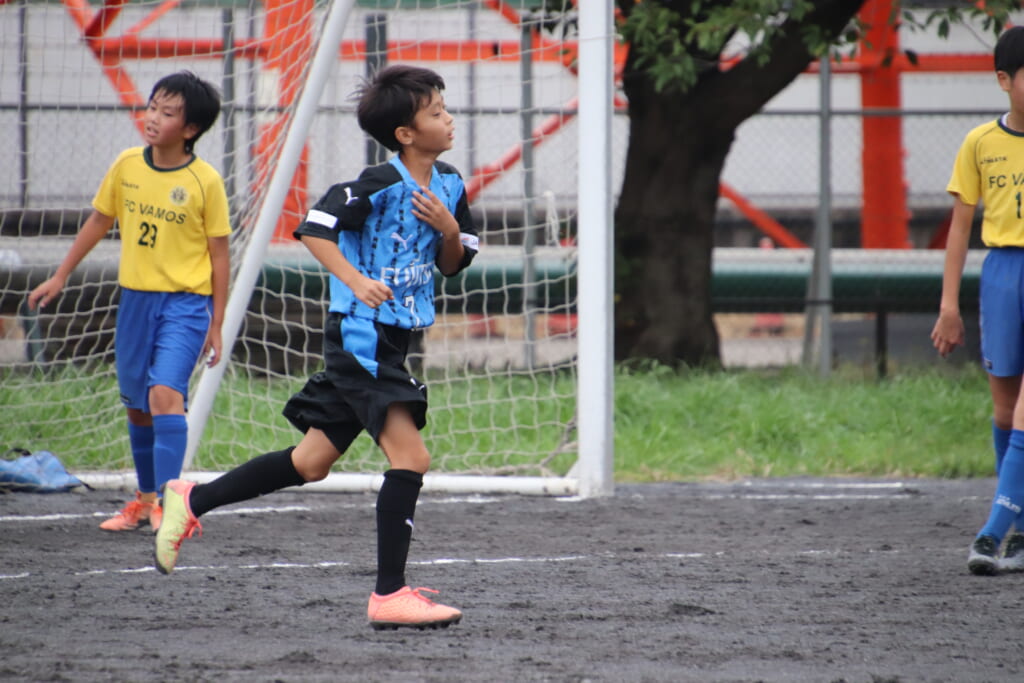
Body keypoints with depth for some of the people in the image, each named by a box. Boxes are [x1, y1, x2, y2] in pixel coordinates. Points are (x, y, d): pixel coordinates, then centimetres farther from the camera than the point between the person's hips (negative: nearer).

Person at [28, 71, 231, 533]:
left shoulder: (205, 182, -10)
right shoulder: (127, 166, 0)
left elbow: (219, 255, -4)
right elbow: (99, 221, 15)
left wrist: (216, 325, -3)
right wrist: (60, 277, 18)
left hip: (186, 303, -5)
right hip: (135, 299, 5)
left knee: (165, 392, -22)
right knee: (137, 406, 12)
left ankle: (169, 501, -24)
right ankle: (145, 500, 28)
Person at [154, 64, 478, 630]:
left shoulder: (448, 185, 9)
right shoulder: (382, 183, -15)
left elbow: (453, 264, 17)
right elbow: (314, 227, -16)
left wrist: (450, 230, -4)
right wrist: (355, 281, -26)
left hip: (393, 341, 9)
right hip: (360, 334, -9)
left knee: (311, 463, 16)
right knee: (410, 456, -16)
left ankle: (191, 501, 29)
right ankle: (389, 596, -13)